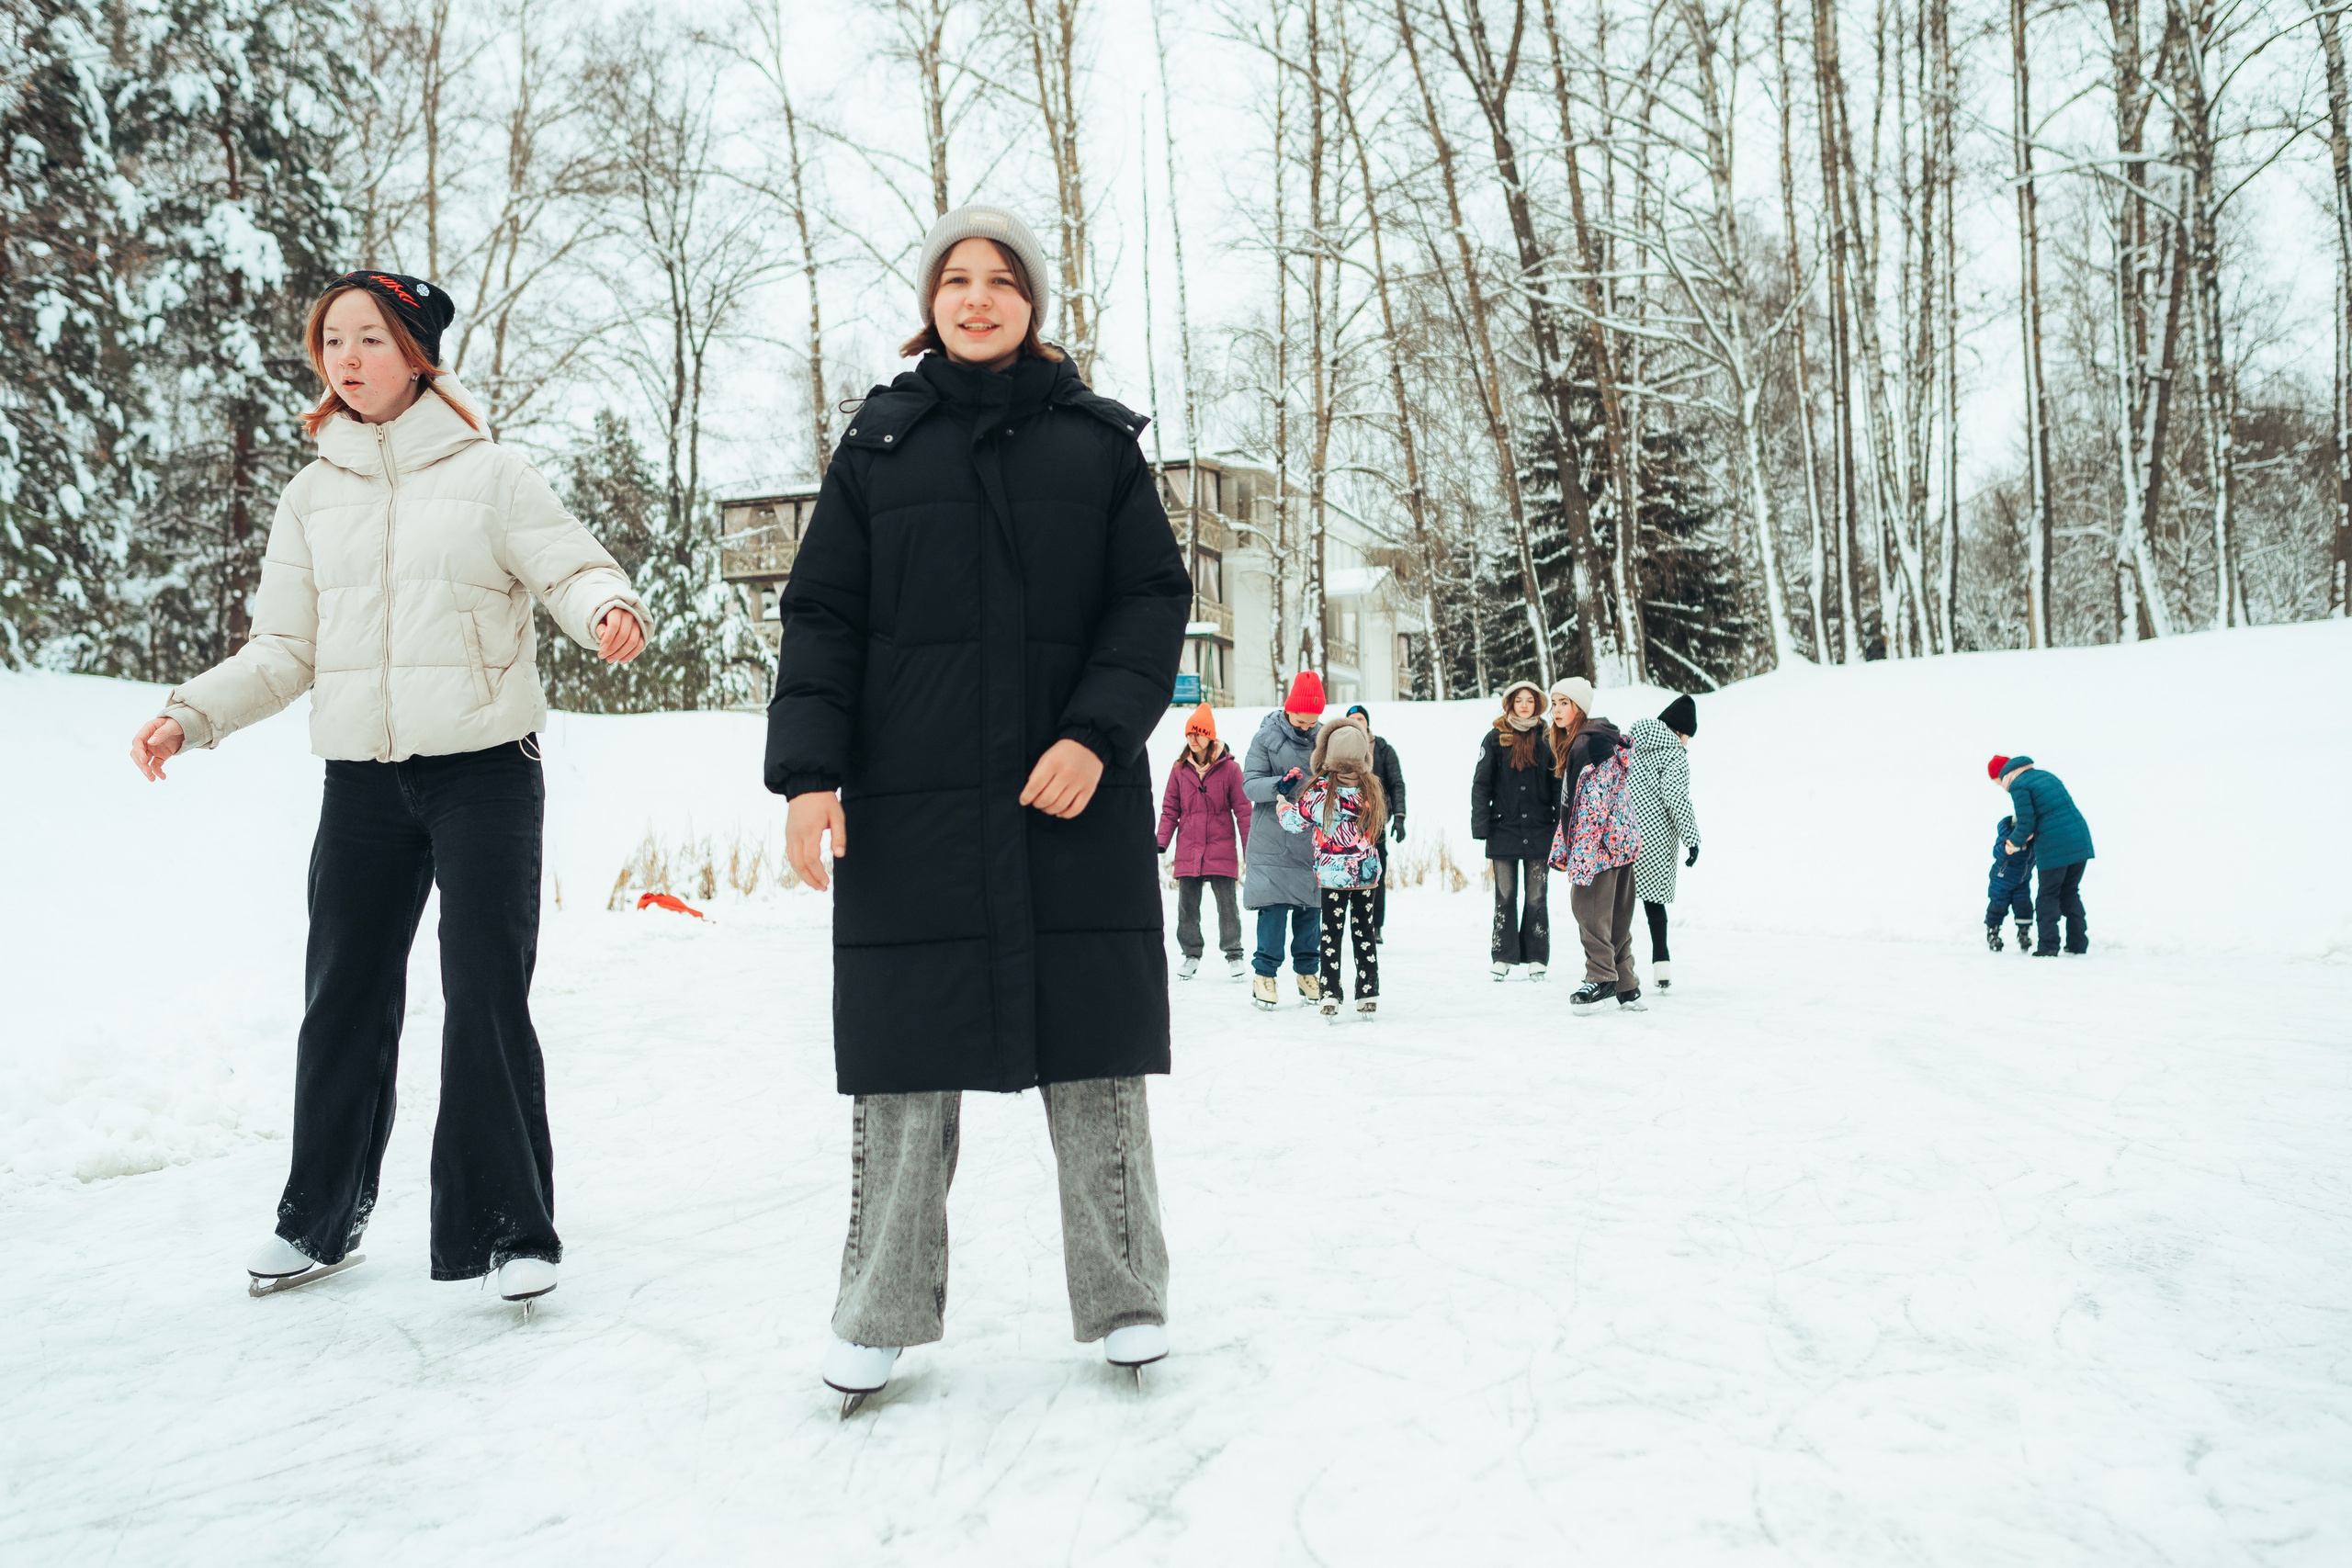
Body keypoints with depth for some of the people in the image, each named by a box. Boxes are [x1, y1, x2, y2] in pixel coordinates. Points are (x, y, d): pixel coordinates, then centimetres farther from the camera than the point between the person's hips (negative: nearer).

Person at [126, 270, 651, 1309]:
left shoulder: (490, 473, 2)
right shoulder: (313, 496, 13)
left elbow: (572, 569, -5)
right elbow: (284, 649, 14)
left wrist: (610, 609, -28)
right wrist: (191, 713, 2)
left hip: (485, 767, -4)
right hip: (361, 779, 4)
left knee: (487, 995, -5)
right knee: (343, 998, 9)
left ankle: (507, 1228, 6)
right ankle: (322, 1217, 26)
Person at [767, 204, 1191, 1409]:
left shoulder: (1096, 439, 11)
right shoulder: (880, 440, 12)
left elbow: (1154, 597, 4)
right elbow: (822, 616, 7)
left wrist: (1098, 732, -12)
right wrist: (809, 770, -6)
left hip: (1074, 796, 0)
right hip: (909, 803, 0)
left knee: (1092, 1043, 3)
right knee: (906, 1051, 2)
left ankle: (1123, 1295, 17)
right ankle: (880, 1310, 16)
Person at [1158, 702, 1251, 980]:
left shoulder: (1229, 768, -3)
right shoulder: (1180, 769, 5)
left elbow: (1242, 809, 0)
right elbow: (1170, 809, 8)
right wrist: (1161, 844, 1)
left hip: (1221, 848, -3)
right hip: (1188, 849, 3)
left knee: (1227, 902, 0)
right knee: (1187, 905, 7)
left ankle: (1233, 954, 11)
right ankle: (1191, 954, 18)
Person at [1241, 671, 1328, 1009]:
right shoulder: (1266, 737, -4)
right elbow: (1250, 784, -9)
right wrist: (1281, 784, -26)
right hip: (1274, 840, -3)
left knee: (1312, 905, 7)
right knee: (1273, 906, -5)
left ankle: (1307, 971, 20)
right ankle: (1265, 973, 4)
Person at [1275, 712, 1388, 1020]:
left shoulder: (1319, 789, -13)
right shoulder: (1371, 787, -3)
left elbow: (1295, 821, -5)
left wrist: (1283, 796, 11)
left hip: (1332, 875, -3)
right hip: (1367, 873, 3)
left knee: (1331, 934, 5)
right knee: (1364, 933, 12)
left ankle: (1330, 995, 1)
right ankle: (1369, 995, 13)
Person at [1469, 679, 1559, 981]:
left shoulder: (1546, 738, 4)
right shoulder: (1495, 738, 3)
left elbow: (1558, 785, 5)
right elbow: (1481, 784, 3)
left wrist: (1560, 828, -2)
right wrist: (1481, 828, -4)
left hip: (1539, 832, 0)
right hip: (1504, 830, 0)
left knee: (1536, 898, 3)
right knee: (1505, 897, 4)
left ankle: (1537, 959, 10)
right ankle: (1503, 958, 10)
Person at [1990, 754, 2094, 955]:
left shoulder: (2018, 786, -8)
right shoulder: (2046, 775, 18)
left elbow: (2026, 822, -10)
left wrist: (2014, 842, 8)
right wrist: (2031, 835, 26)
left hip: (2055, 847, -8)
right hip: (2080, 841, 8)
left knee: (2048, 896, 4)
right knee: (2070, 893, 17)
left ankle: (2048, 946, 2)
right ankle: (2078, 944, 18)